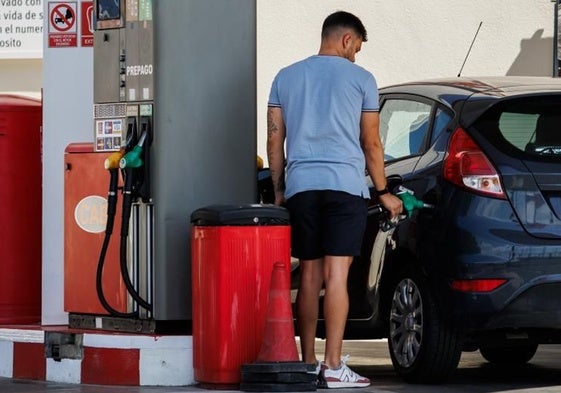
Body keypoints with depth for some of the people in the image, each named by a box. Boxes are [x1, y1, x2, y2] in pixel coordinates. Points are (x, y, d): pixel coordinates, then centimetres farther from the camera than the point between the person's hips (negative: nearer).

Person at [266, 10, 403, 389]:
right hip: (345, 186, -4)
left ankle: (308, 362, 13)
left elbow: (275, 140, 11)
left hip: (300, 187, 4)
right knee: (336, 275, -9)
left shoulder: (286, 77, 12)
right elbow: (371, 144, 5)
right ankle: (333, 366, -14)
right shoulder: (360, 78, 3)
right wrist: (383, 192, 13)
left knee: (309, 275, 11)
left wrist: (278, 189, 19)